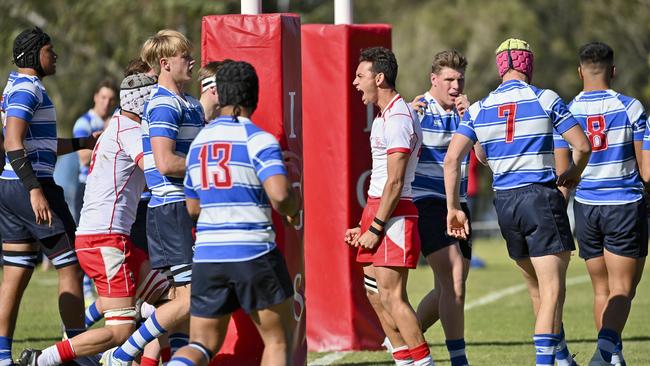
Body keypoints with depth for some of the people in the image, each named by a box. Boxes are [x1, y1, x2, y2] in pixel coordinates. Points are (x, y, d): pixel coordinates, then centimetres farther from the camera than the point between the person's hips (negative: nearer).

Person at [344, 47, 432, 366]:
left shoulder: (398, 118, -14)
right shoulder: (383, 117, 19)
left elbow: (395, 182, -18)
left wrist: (375, 228, -18)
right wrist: (364, 225, 20)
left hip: (393, 214, -10)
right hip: (377, 209, 10)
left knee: (391, 294, -13)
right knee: (375, 293, 11)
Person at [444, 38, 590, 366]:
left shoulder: (478, 110, 7)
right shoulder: (545, 100, -3)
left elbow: (452, 159, -1)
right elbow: (583, 146, -4)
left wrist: (453, 208, 3)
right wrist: (573, 173, 17)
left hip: (504, 203, 5)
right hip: (541, 197, -5)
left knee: (537, 287, 18)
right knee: (552, 290, -6)